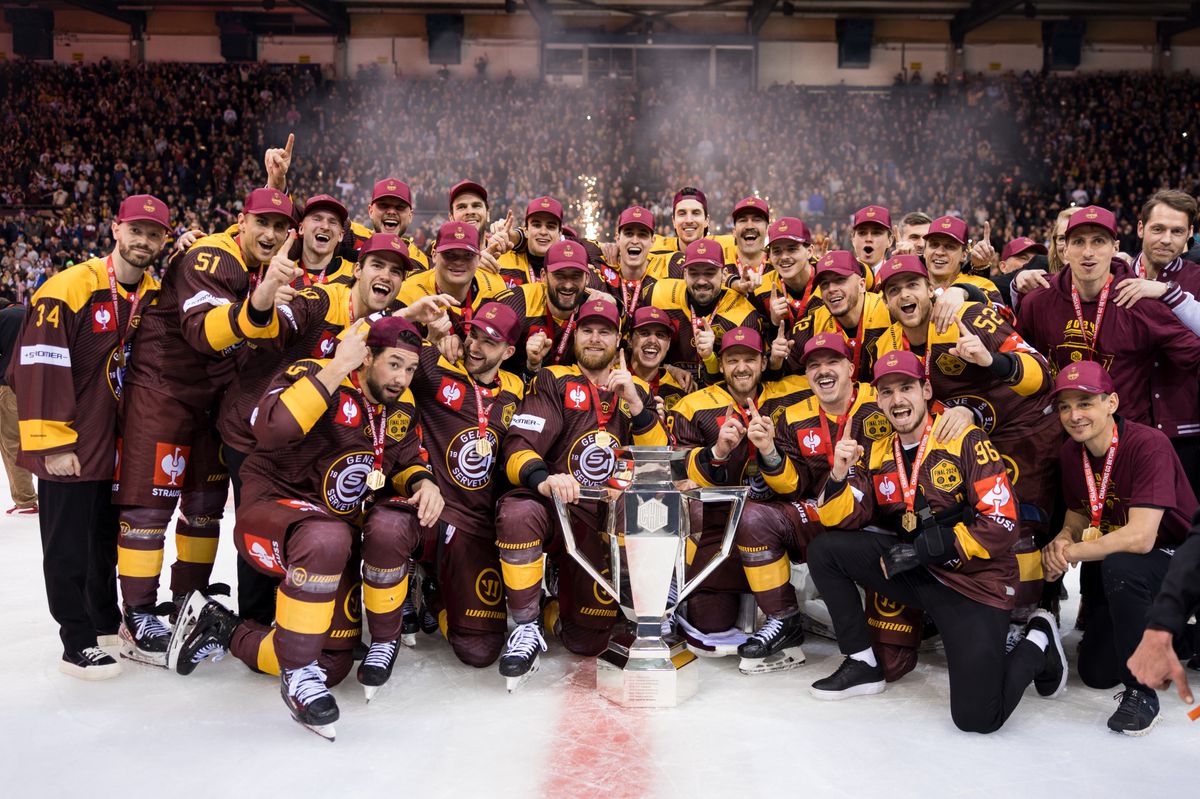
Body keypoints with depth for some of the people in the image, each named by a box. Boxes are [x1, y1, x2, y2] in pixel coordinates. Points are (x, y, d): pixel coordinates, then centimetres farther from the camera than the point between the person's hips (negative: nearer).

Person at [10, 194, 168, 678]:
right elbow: (39, 366, -21)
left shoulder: (155, 293, 3)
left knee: (107, 536, 21)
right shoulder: (70, 287, -17)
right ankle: (77, 645, 15)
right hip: (67, 446, -7)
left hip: (116, 443, 7)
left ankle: (107, 621, 37)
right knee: (70, 548, 3)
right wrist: (52, 443, -22)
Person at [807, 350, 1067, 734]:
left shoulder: (966, 440, -11)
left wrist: (928, 547, -22)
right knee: (824, 550, -10)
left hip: (974, 581, -5)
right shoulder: (875, 455, 5)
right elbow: (841, 520, -2)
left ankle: (1038, 642, 15)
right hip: (913, 571, 5)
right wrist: (839, 476, -20)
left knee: (977, 718, -15)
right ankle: (862, 664, 4)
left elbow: (1002, 525, -16)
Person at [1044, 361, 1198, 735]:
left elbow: (1140, 537, -36)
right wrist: (1064, 538, -16)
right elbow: (1079, 513, 7)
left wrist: (1071, 552, -26)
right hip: (1110, 561, 7)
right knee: (1095, 672, 8)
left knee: (1119, 566, -40)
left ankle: (1141, 693, -21)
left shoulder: (1149, 445, -28)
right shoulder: (1070, 452, -6)